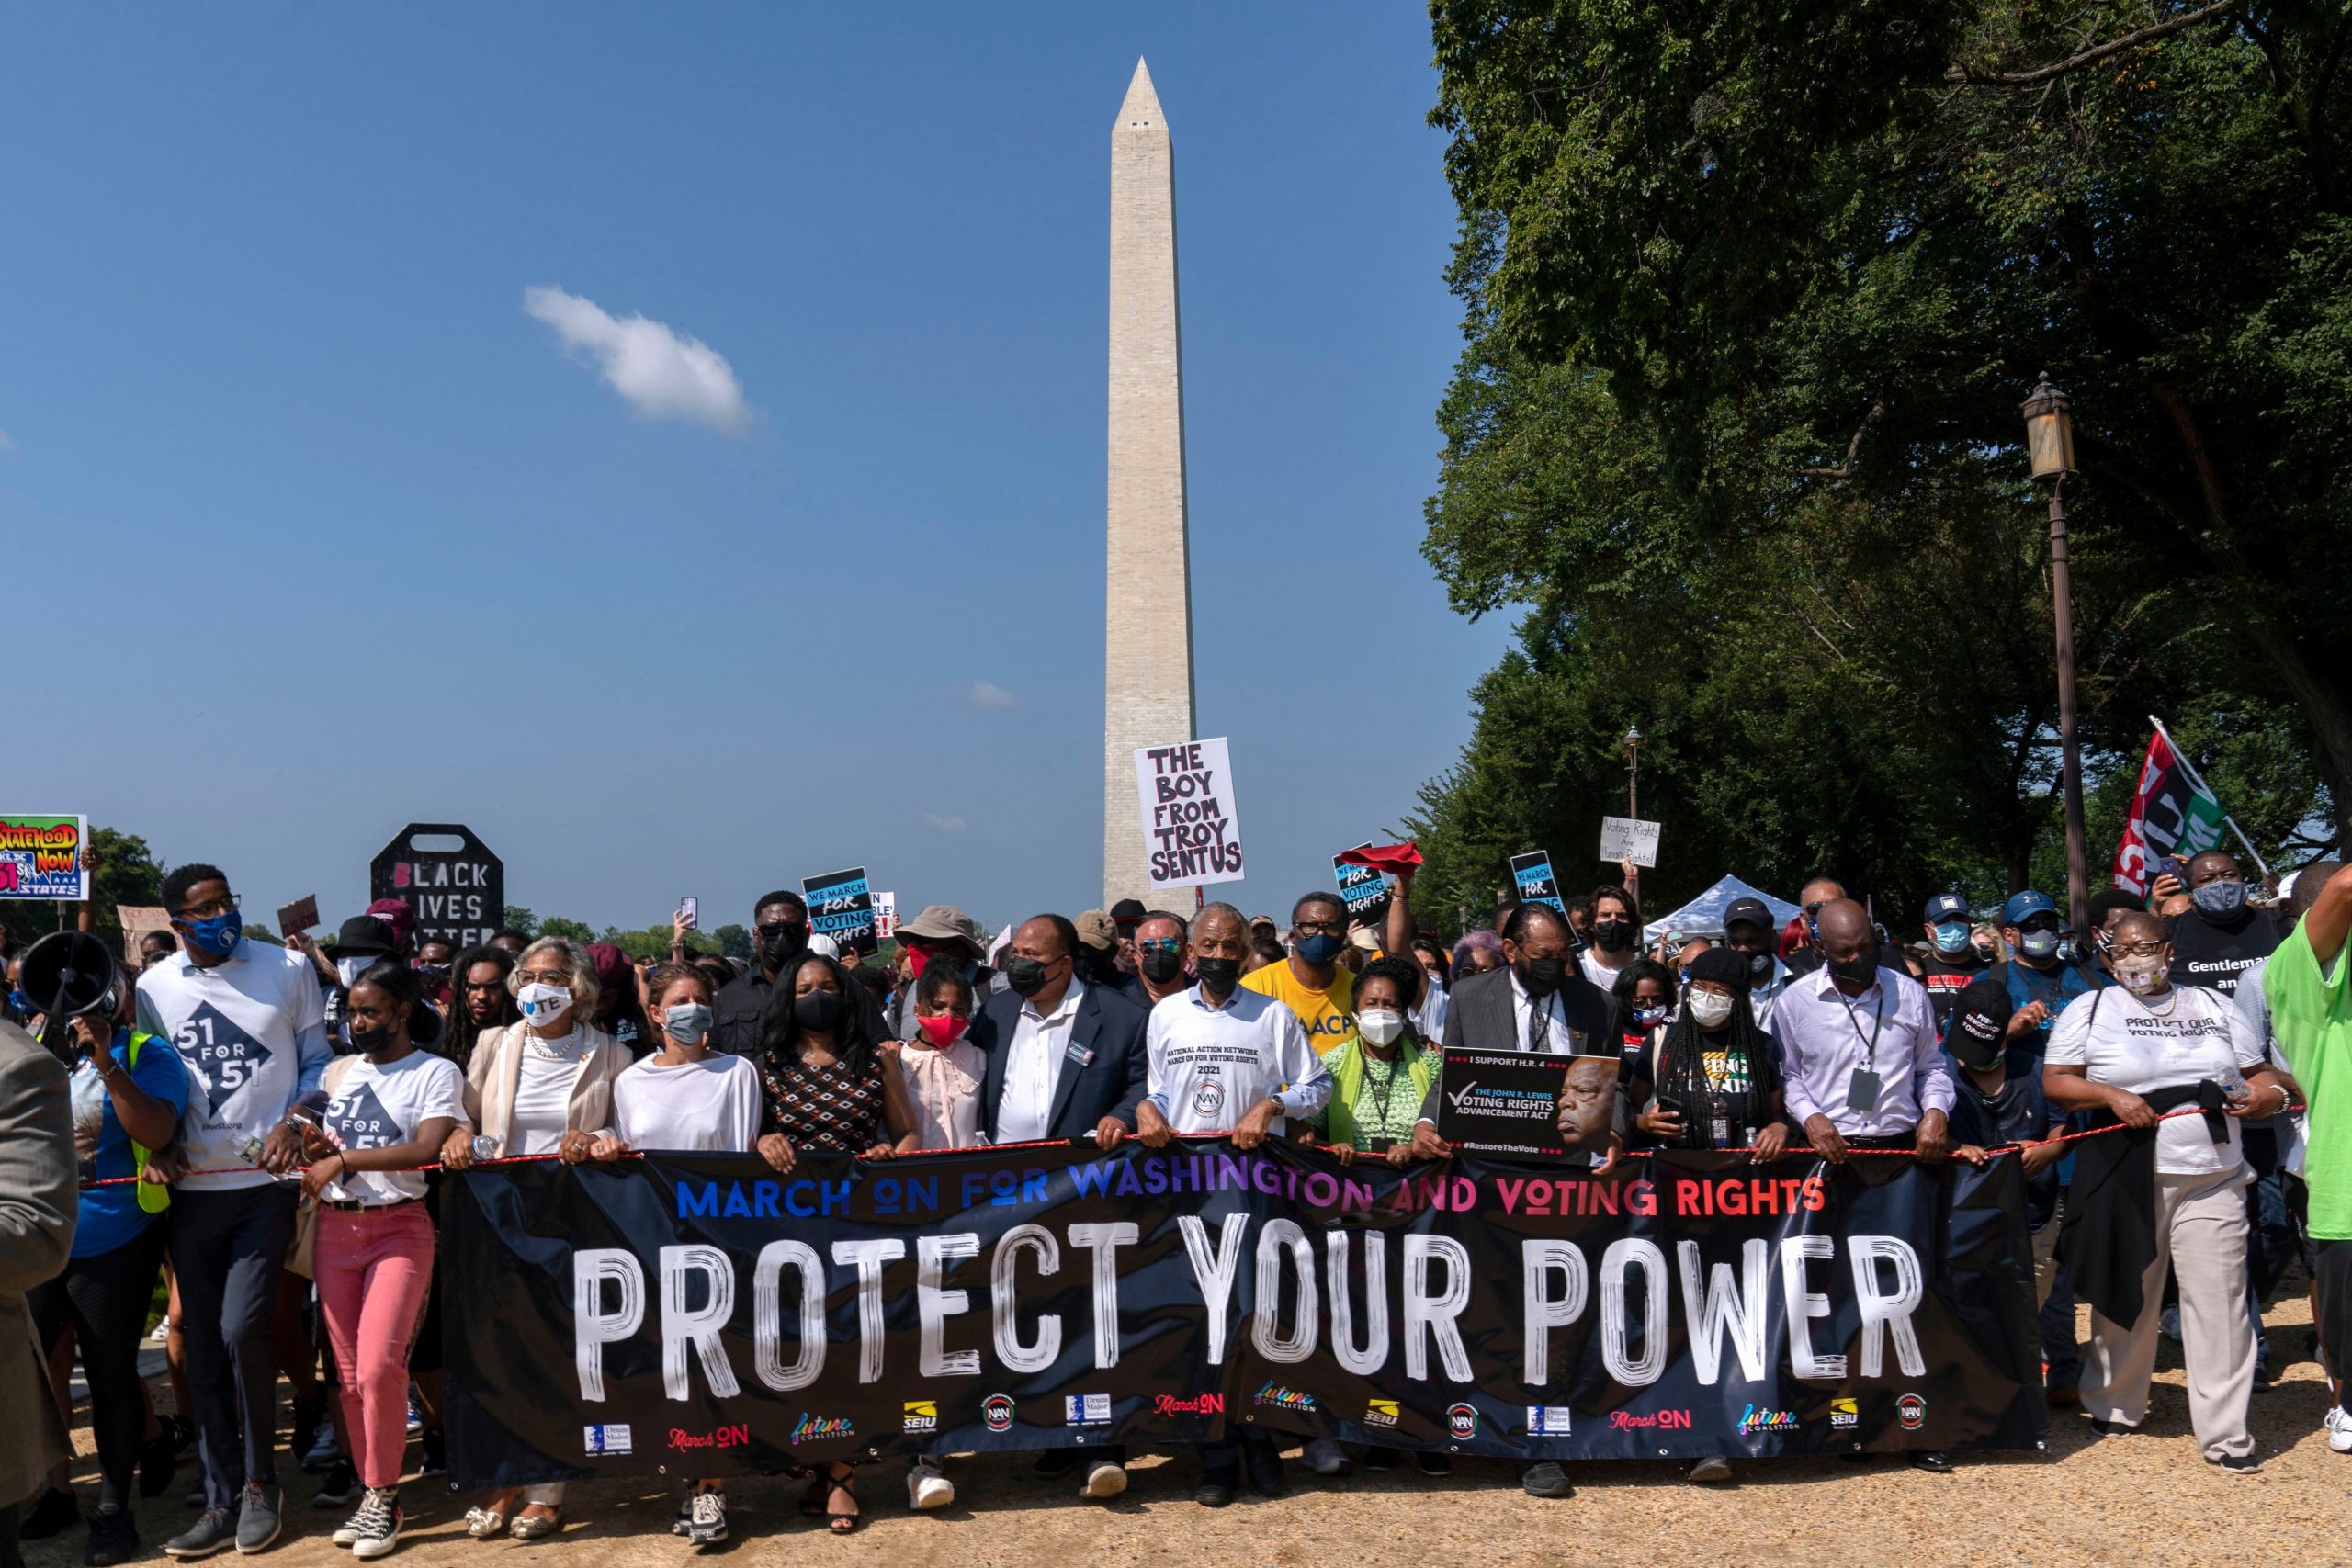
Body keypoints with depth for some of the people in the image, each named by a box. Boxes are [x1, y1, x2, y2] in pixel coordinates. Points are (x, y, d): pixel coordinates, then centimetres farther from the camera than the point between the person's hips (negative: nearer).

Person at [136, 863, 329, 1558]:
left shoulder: (287, 969, -2)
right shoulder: (154, 987, 4)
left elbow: (317, 1058, 6)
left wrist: (293, 1122, -9)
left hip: (265, 1181, -3)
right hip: (192, 1188, 3)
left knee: (242, 1329, -11)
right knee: (203, 1342, 7)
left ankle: (260, 1481, 11)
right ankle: (223, 1500, 19)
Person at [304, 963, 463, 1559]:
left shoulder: (436, 1073, -3)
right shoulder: (339, 1071, 14)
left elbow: (428, 1148, -17)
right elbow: (318, 1149, 21)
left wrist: (343, 1158, -16)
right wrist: (311, 1144, -2)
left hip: (400, 1228, -5)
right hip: (334, 1227, 5)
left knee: (379, 1366, -14)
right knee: (349, 1372, 6)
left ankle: (383, 1497, 0)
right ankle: (372, 1492, 17)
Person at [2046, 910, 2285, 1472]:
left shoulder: (2214, 1006, 13)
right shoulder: (2090, 1009, 5)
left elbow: (2258, 1073, 16)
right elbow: (2055, 1082, 0)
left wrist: (2268, 1094, -6)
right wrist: (2111, 1095, -16)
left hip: (2212, 1180, 2)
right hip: (2127, 1179, -2)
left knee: (2220, 1301, -1)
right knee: (2126, 1297, 8)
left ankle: (2224, 1431, 8)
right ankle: (2114, 1404, 26)